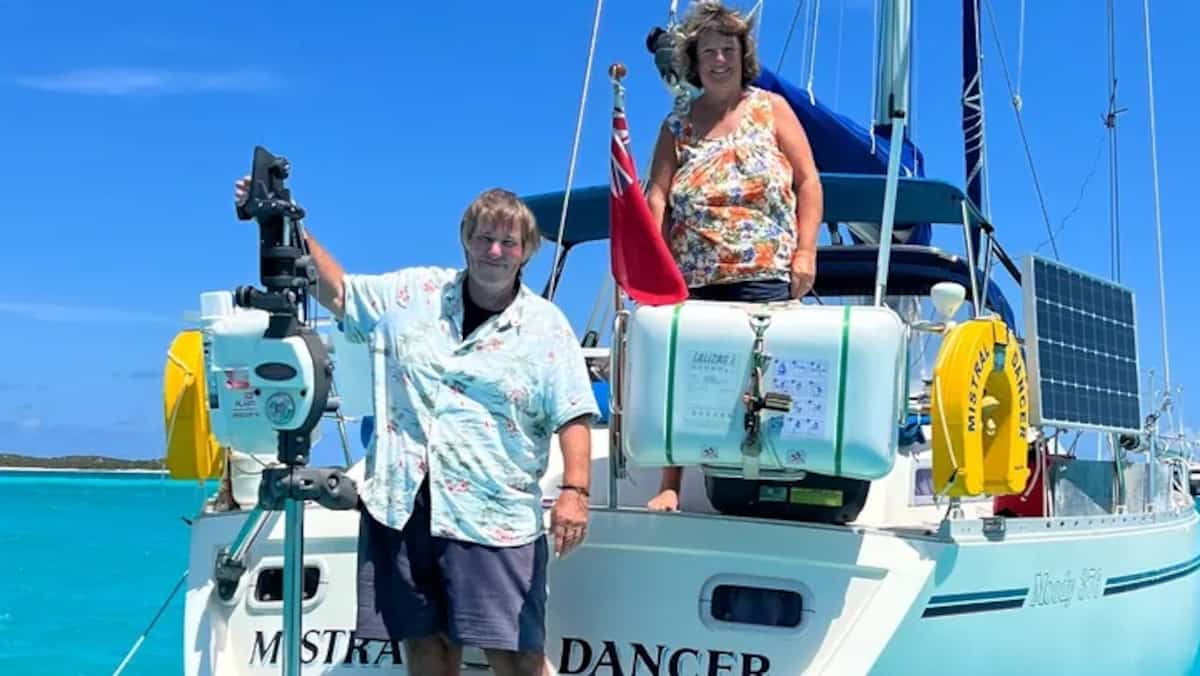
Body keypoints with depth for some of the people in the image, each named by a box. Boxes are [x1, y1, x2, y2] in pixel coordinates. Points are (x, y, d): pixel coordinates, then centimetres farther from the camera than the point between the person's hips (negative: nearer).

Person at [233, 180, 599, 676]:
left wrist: (574, 490, -17)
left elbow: (573, 417, -5)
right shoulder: (412, 295, 8)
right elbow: (335, 292, 16)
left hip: (493, 514, -3)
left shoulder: (547, 327, 0)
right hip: (401, 502, 4)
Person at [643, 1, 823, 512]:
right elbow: (657, 198, 5)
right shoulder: (677, 126, 13)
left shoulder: (771, 109, 10)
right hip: (693, 279, 2)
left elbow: (808, 182, 7)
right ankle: (670, 485, 5)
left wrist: (805, 252, -3)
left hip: (763, 277, -1)